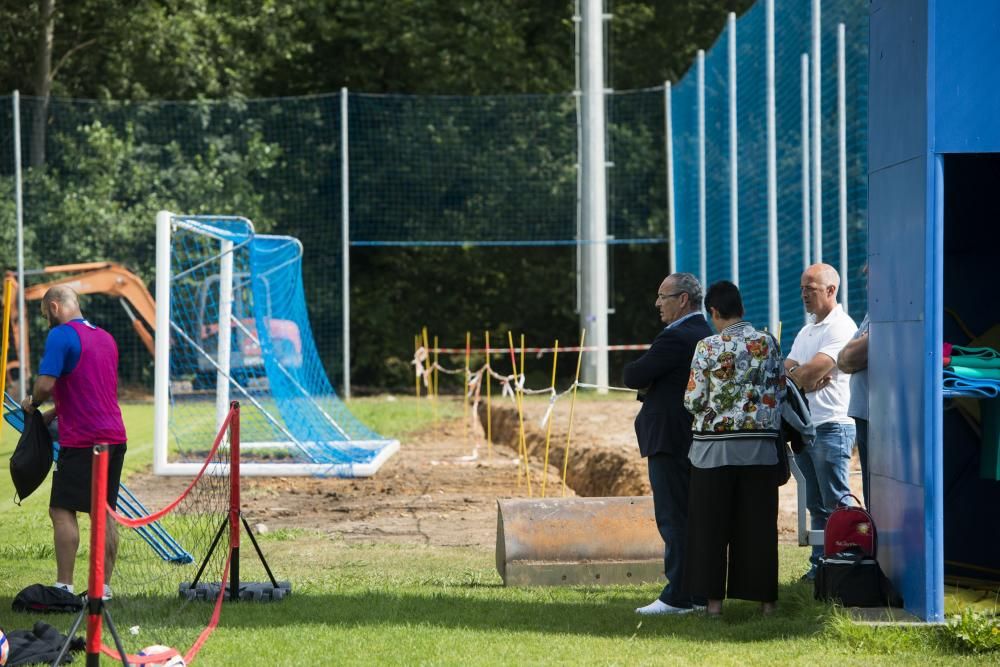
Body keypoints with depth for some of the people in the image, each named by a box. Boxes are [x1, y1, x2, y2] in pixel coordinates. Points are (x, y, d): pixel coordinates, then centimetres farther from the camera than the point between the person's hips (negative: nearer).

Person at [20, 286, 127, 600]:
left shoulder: (61, 335, -9)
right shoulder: (105, 337, 16)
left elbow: (46, 385, -18)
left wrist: (32, 403, 3)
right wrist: (52, 413, 20)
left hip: (81, 440, -8)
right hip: (114, 435, 8)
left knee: (62, 511, -5)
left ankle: (64, 586, -9)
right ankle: (104, 586, 10)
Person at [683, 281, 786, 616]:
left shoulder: (708, 347, -9)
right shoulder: (768, 343, 0)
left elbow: (693, 400, -7)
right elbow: (780, 392, 6)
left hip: (715, 447, -3)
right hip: (760, 446, 3)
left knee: (711, 525, 5)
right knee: (758, 525, 7)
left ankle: (714, 598, 4)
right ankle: (764, 597, 9)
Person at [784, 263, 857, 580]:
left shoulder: (841, 327, -8)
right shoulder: (806, 331, 21)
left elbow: (812, 371, -17)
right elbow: (787, 371, 10)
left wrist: (793, 375, 2)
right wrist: (807, 377, -9)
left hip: (832, 426, -9)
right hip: (804, 426, 9)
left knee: (837, 503, -9)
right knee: (816, 504, 11)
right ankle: (820, 564, 15)